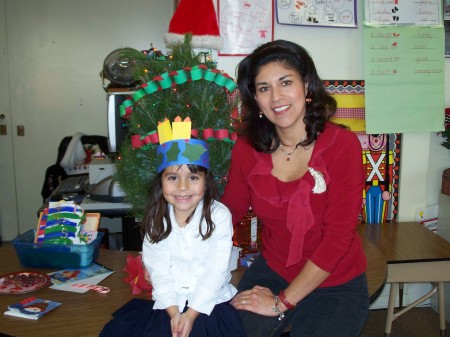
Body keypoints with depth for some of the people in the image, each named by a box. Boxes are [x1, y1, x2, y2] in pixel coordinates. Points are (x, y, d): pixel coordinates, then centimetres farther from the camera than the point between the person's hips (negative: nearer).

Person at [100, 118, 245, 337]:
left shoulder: (219, 215, -10)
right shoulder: (157, 219, -1)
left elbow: (217, 269, -12)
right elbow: (157, 268, -4)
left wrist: (192, 313, -15)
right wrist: (173, 311, -14)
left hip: (210, 302, -3)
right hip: (169, 302, 3)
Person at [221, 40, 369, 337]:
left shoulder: (342, 145, -18)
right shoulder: (247, 149, -7)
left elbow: (338, 236, -19)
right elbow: (229, 211, 5)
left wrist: (282, 302, -16)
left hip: (336, 286, -2)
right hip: (272, 272, 3)